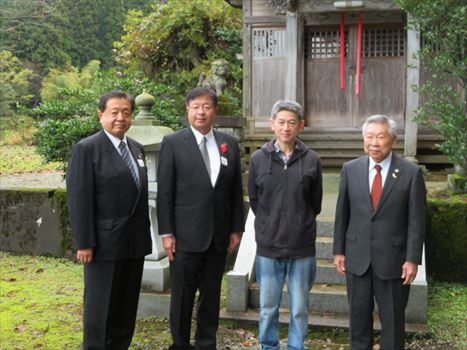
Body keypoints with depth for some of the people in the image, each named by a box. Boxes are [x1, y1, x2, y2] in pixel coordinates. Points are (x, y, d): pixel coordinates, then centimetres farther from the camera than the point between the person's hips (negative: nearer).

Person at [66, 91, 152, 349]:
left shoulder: (136, 148, 12)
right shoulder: (86, 149, -9)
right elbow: (79, 199, -13)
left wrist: (145, 234, 13)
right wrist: (84, 243, -16)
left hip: (135, 242, 6)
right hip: (105, 243, -6)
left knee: (127, 305, 13)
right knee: (101, 306, 5)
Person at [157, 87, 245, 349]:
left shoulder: (230, 144, 6)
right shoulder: (173, 143, -3)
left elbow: (236, 190, 8)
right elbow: (164, 192, -5)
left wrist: (236, 229, 5)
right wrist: (166, 233, -8)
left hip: (219, 236, 3)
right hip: (186, 235, -3)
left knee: (211, 295, 12)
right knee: (182, 295, 7)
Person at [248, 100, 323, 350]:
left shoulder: (312, 160, -3)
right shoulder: (259, 158, -2)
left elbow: (315, 203, 7)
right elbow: (254, 200, 8)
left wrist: (300, 225, 10)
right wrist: (270, 226, 9)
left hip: (302, 247, 0)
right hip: (268, 247, 0)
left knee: (299, 309, 10)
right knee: (268, 308, 11)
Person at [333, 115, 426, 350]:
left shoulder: (411, 173, -6)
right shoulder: (350, 170, 2)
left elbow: (416, 221, -5)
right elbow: (342, 214, 5)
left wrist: (412, 259, -9)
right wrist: (338, 251, 4)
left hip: (393, 260, -2)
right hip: (357, 259, 2)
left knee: (393, 320, 9)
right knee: (359, 317, 14)